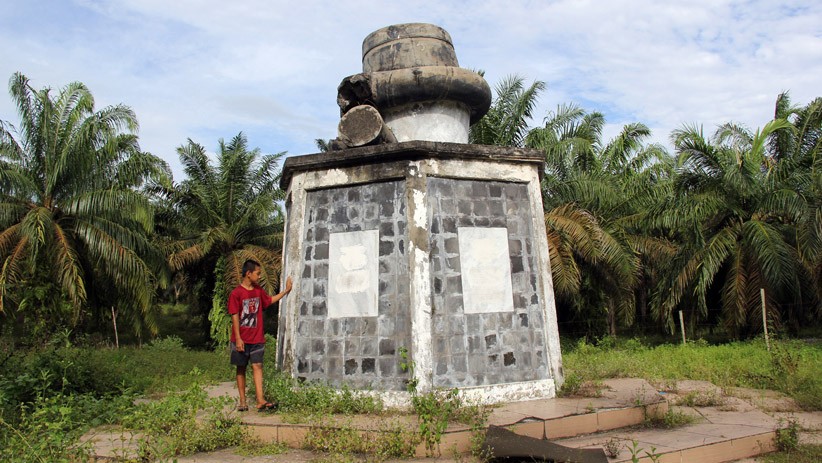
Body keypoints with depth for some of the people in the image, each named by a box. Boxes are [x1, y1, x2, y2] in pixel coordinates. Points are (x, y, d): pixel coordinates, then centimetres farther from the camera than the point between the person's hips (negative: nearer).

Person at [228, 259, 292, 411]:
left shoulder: (259, 291, 7)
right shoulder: (236, 293, -11)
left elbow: (270, 300, 26)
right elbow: (235, 317, -12)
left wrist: (286, 290, 24)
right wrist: (238, 339, -15)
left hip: (257, 339, 4)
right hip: (241, 340, -4)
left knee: (257, 366, -3)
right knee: (241, 369, 8)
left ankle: (260, 401, -8)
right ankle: (242, 401, 17)